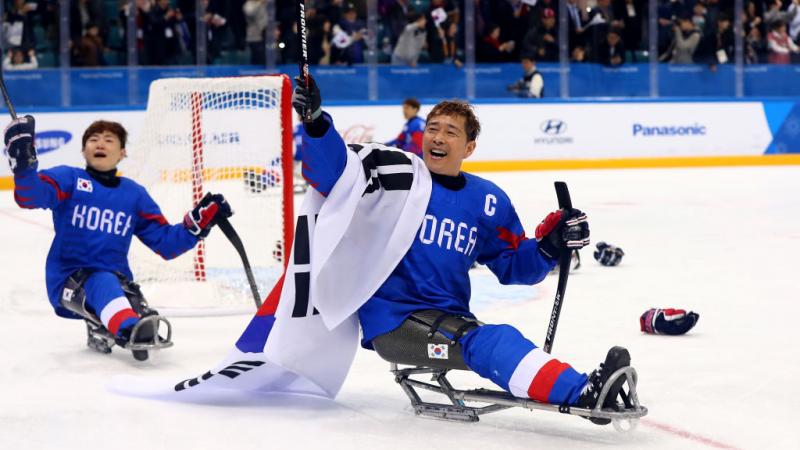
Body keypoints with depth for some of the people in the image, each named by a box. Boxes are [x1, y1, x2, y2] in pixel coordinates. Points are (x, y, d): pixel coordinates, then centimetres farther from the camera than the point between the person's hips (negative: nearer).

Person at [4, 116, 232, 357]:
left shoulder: (134, 194, 13)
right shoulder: (68, 178, 2)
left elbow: (165, 242, 13)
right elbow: (30, 196, -18)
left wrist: (199, 222, -3)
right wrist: (23, 164, -38)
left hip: (116, 280, 4)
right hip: (68, 282, -3)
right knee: (103, 284, -38)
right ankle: (128, 329, -63)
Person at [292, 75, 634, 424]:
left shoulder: (488, 202, 11)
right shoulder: (393, 172, 0)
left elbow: (513, 266, 15)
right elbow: (331, 172, -13)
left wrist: (549, 246, -4)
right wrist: (315, 122, -29)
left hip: (448, 318, 6)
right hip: (389, 319, -6)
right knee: (486, 340, -29)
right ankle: (580, 394, -47)